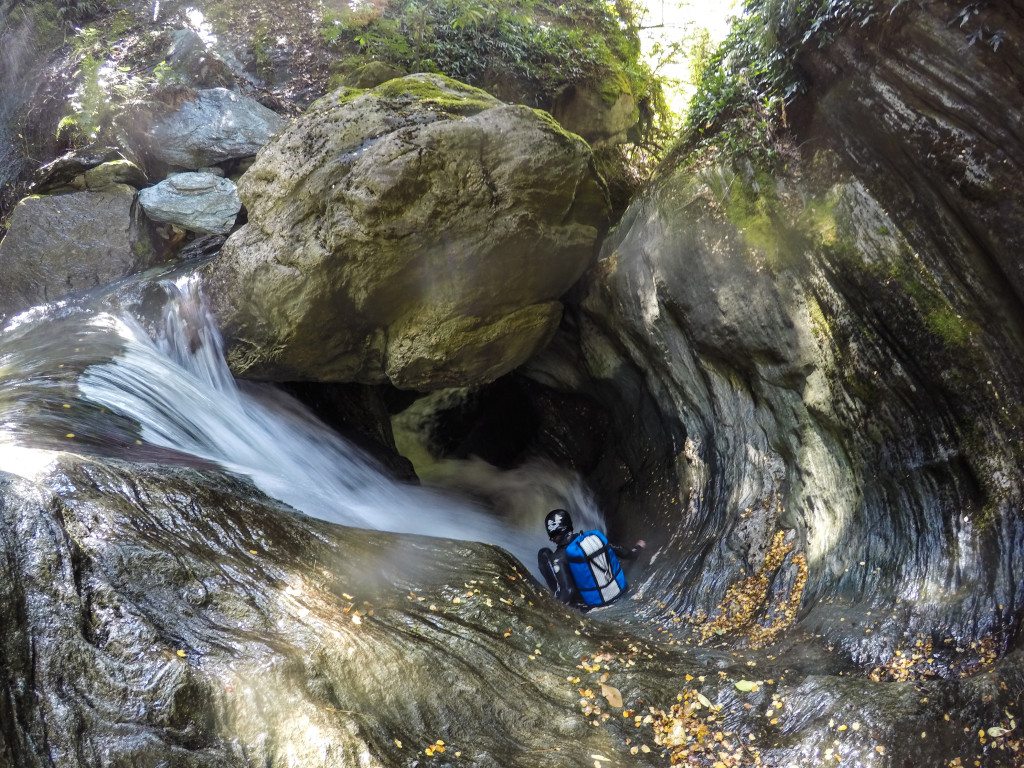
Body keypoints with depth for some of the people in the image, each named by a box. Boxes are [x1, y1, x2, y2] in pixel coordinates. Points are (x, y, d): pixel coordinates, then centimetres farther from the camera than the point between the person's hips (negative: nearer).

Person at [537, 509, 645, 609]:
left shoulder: (559, 557, -19)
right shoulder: (595, 535, -5)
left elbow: (567, 592, -27)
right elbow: (625, 554, 8)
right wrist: (638, 548, 28)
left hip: (591, 603, -5)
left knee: (544, 554, -1)